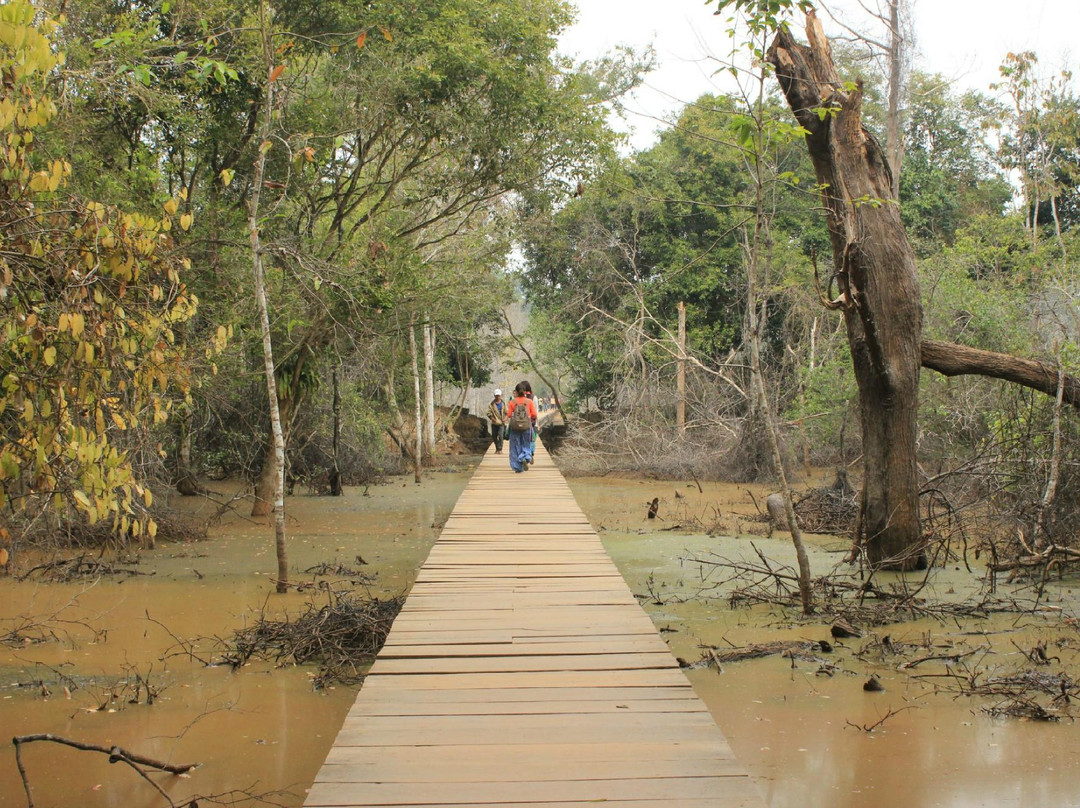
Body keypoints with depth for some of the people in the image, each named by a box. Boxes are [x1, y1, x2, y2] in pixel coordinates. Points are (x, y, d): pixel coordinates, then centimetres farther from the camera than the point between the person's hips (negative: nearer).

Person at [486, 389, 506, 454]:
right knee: (494, 436, 8)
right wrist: (492, 419, -13)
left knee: (500, 435, -14)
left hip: (501, 423, -1)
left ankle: (500, 449, -7)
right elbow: (488, 413, -2)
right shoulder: (492, 404, 0)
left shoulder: (503, 403, 4)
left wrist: (505, 418, -5)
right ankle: (497, 448, 25)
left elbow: (506, 412, 11)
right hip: (494, 423, 1)